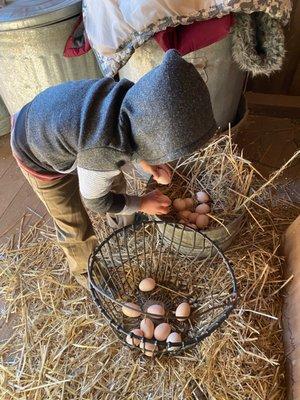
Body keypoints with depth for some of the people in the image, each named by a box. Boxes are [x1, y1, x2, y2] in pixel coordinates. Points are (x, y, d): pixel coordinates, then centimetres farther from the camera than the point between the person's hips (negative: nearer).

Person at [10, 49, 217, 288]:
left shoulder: (132, 96, -24)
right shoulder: (103, 154, -43)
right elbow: (95, 200, -22)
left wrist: (143, 161, -11)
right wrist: (142, 204, -11)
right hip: (40, 158, -6)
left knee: (115, 183, 22)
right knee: (75, 226, 9)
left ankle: (121, 220, 54)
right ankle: (84, 271, 40)